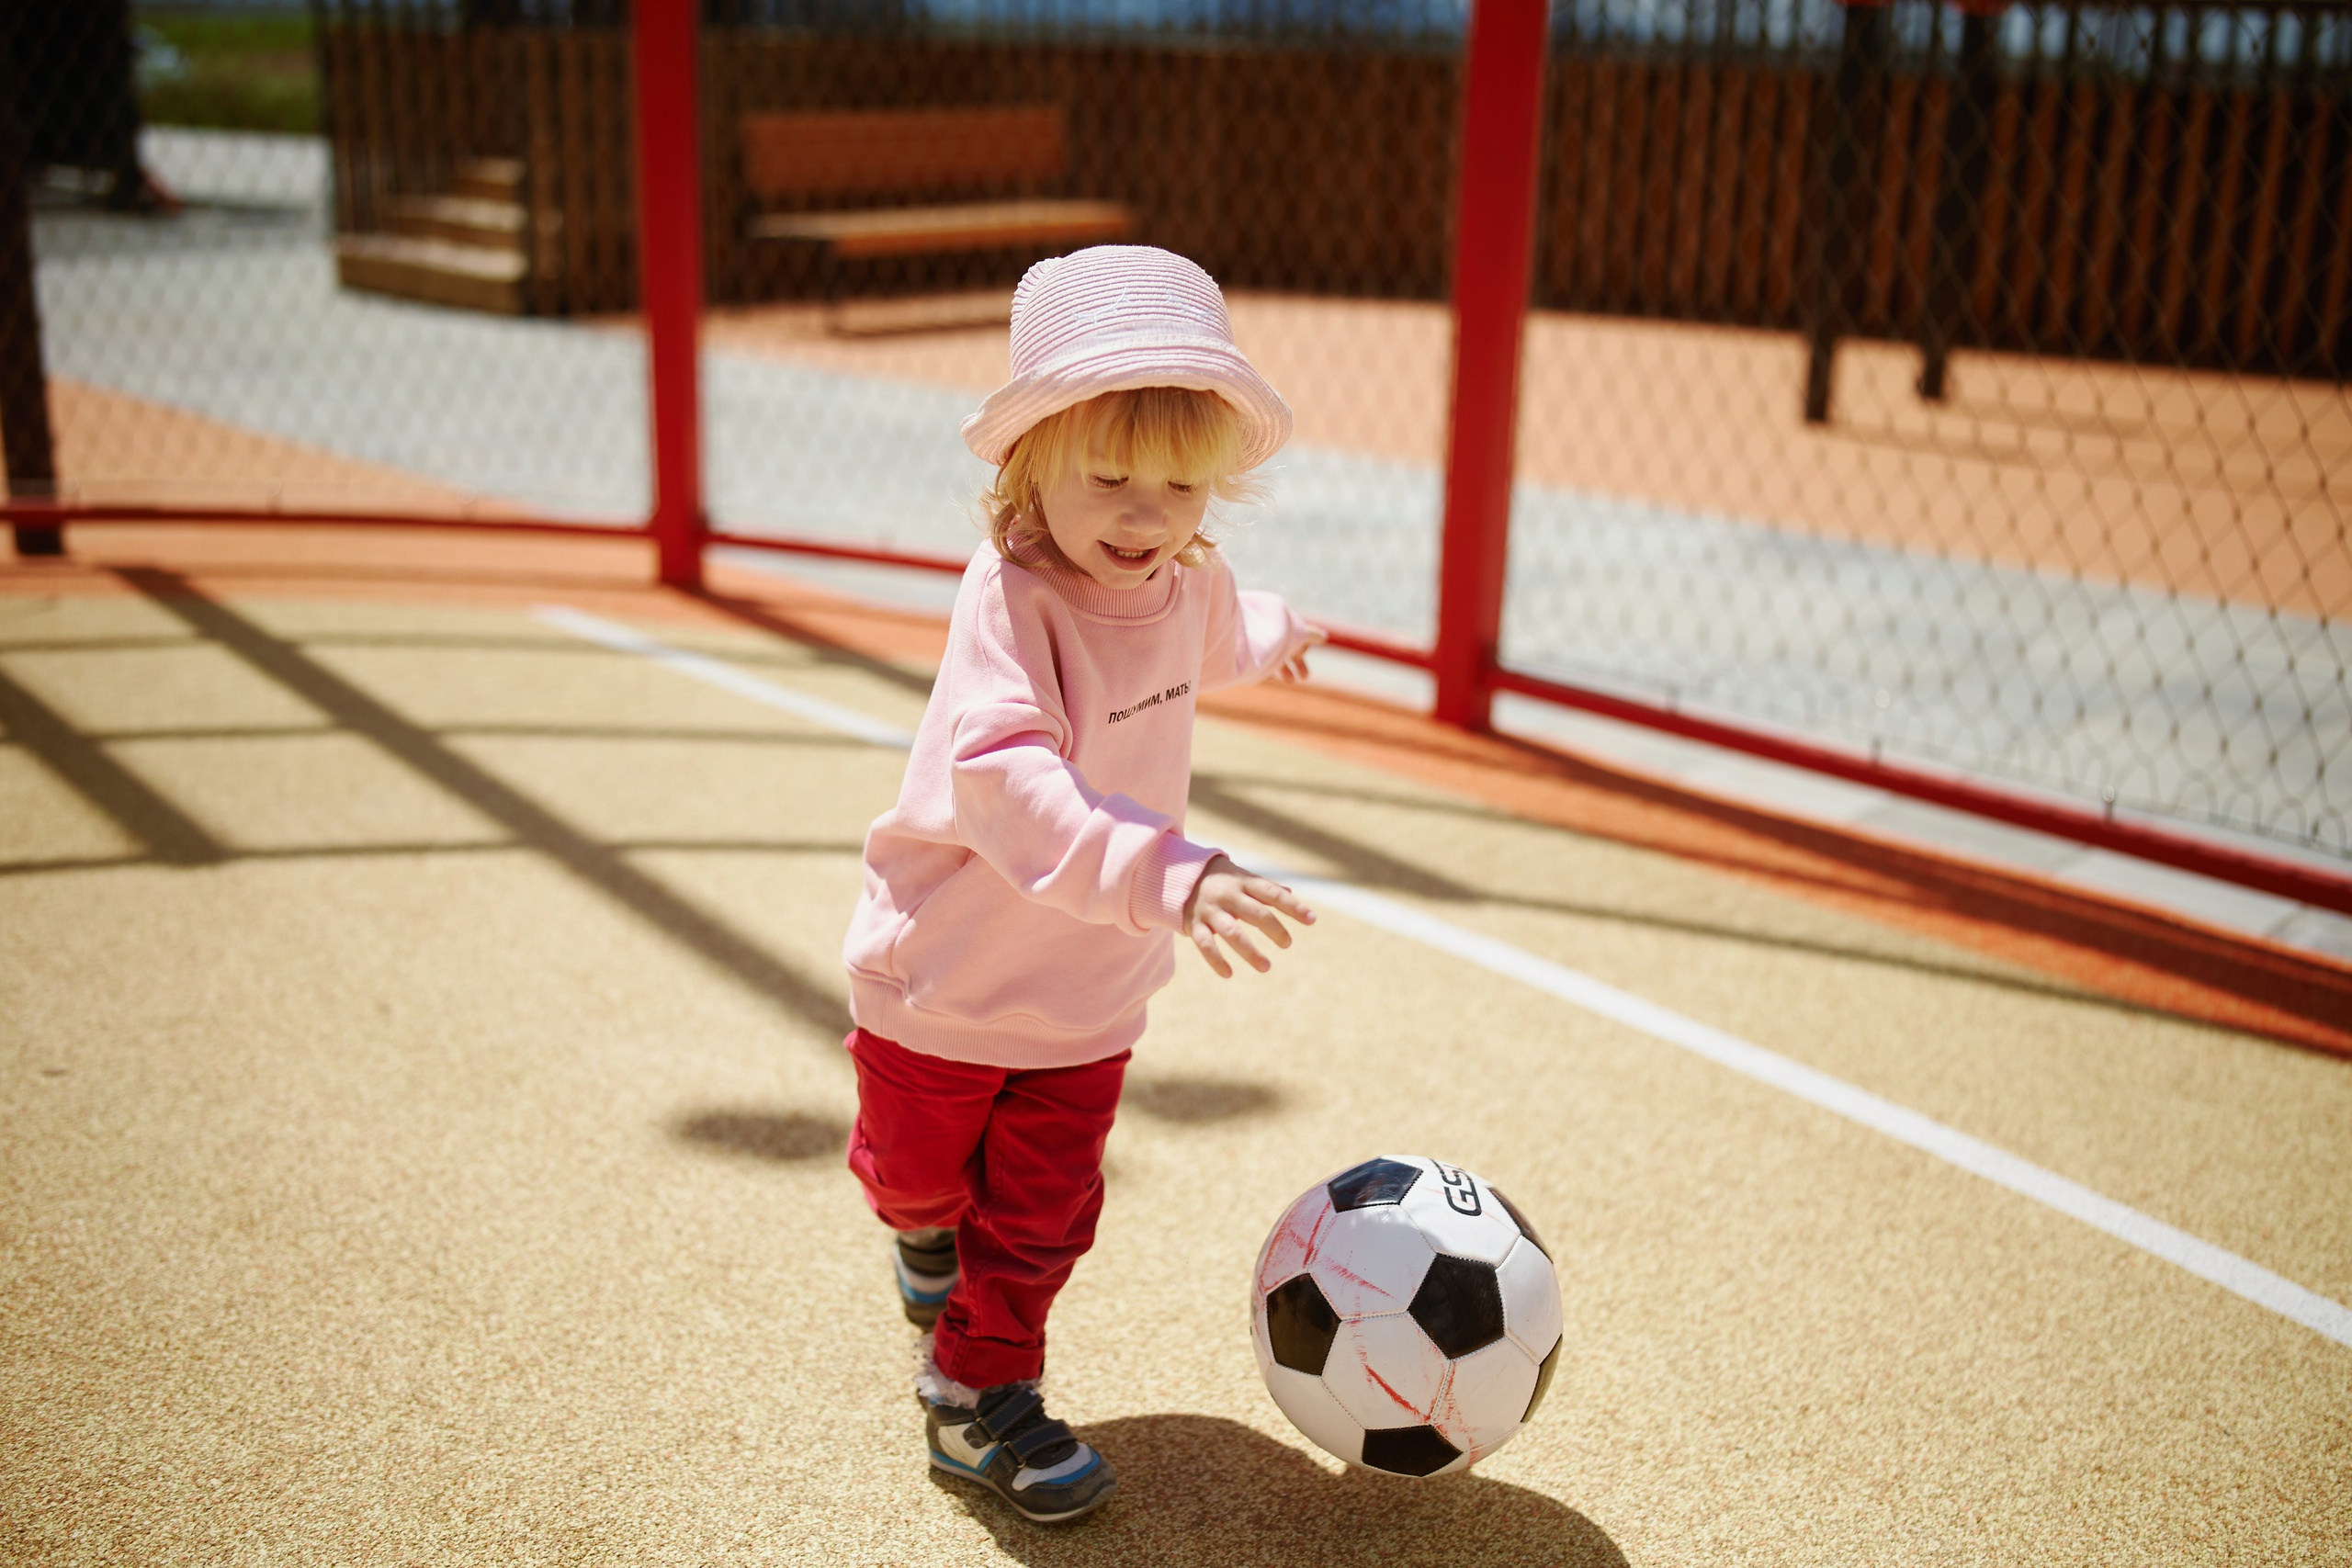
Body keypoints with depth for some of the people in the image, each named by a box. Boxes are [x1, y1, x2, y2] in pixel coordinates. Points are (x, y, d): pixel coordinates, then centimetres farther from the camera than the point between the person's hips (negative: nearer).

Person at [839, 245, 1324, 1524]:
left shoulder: (1186, 578, -9)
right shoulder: (1008, 599, -33)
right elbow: (1006, 781, -48)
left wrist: (1268, 635, 40)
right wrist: (1169, 876, -60)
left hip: (1088, 987, 5)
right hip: (946, 972, -4)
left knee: (1041, 1214, 11)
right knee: (918, 1171, 22)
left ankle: (978, 1388, 32)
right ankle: (926, 1226, 57)